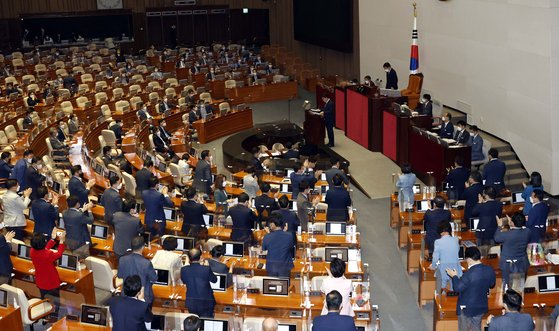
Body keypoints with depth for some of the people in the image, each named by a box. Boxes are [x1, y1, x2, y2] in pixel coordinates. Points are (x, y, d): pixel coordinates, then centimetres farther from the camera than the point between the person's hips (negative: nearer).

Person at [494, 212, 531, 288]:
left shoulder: (507, 234, -27)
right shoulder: (527, 232, -14)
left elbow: (497, 238, -6)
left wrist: (499, 226, 6)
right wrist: (511, 226, 11)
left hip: (508, 265, -4)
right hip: (522, 264, 4)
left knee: (507, 286, 12)